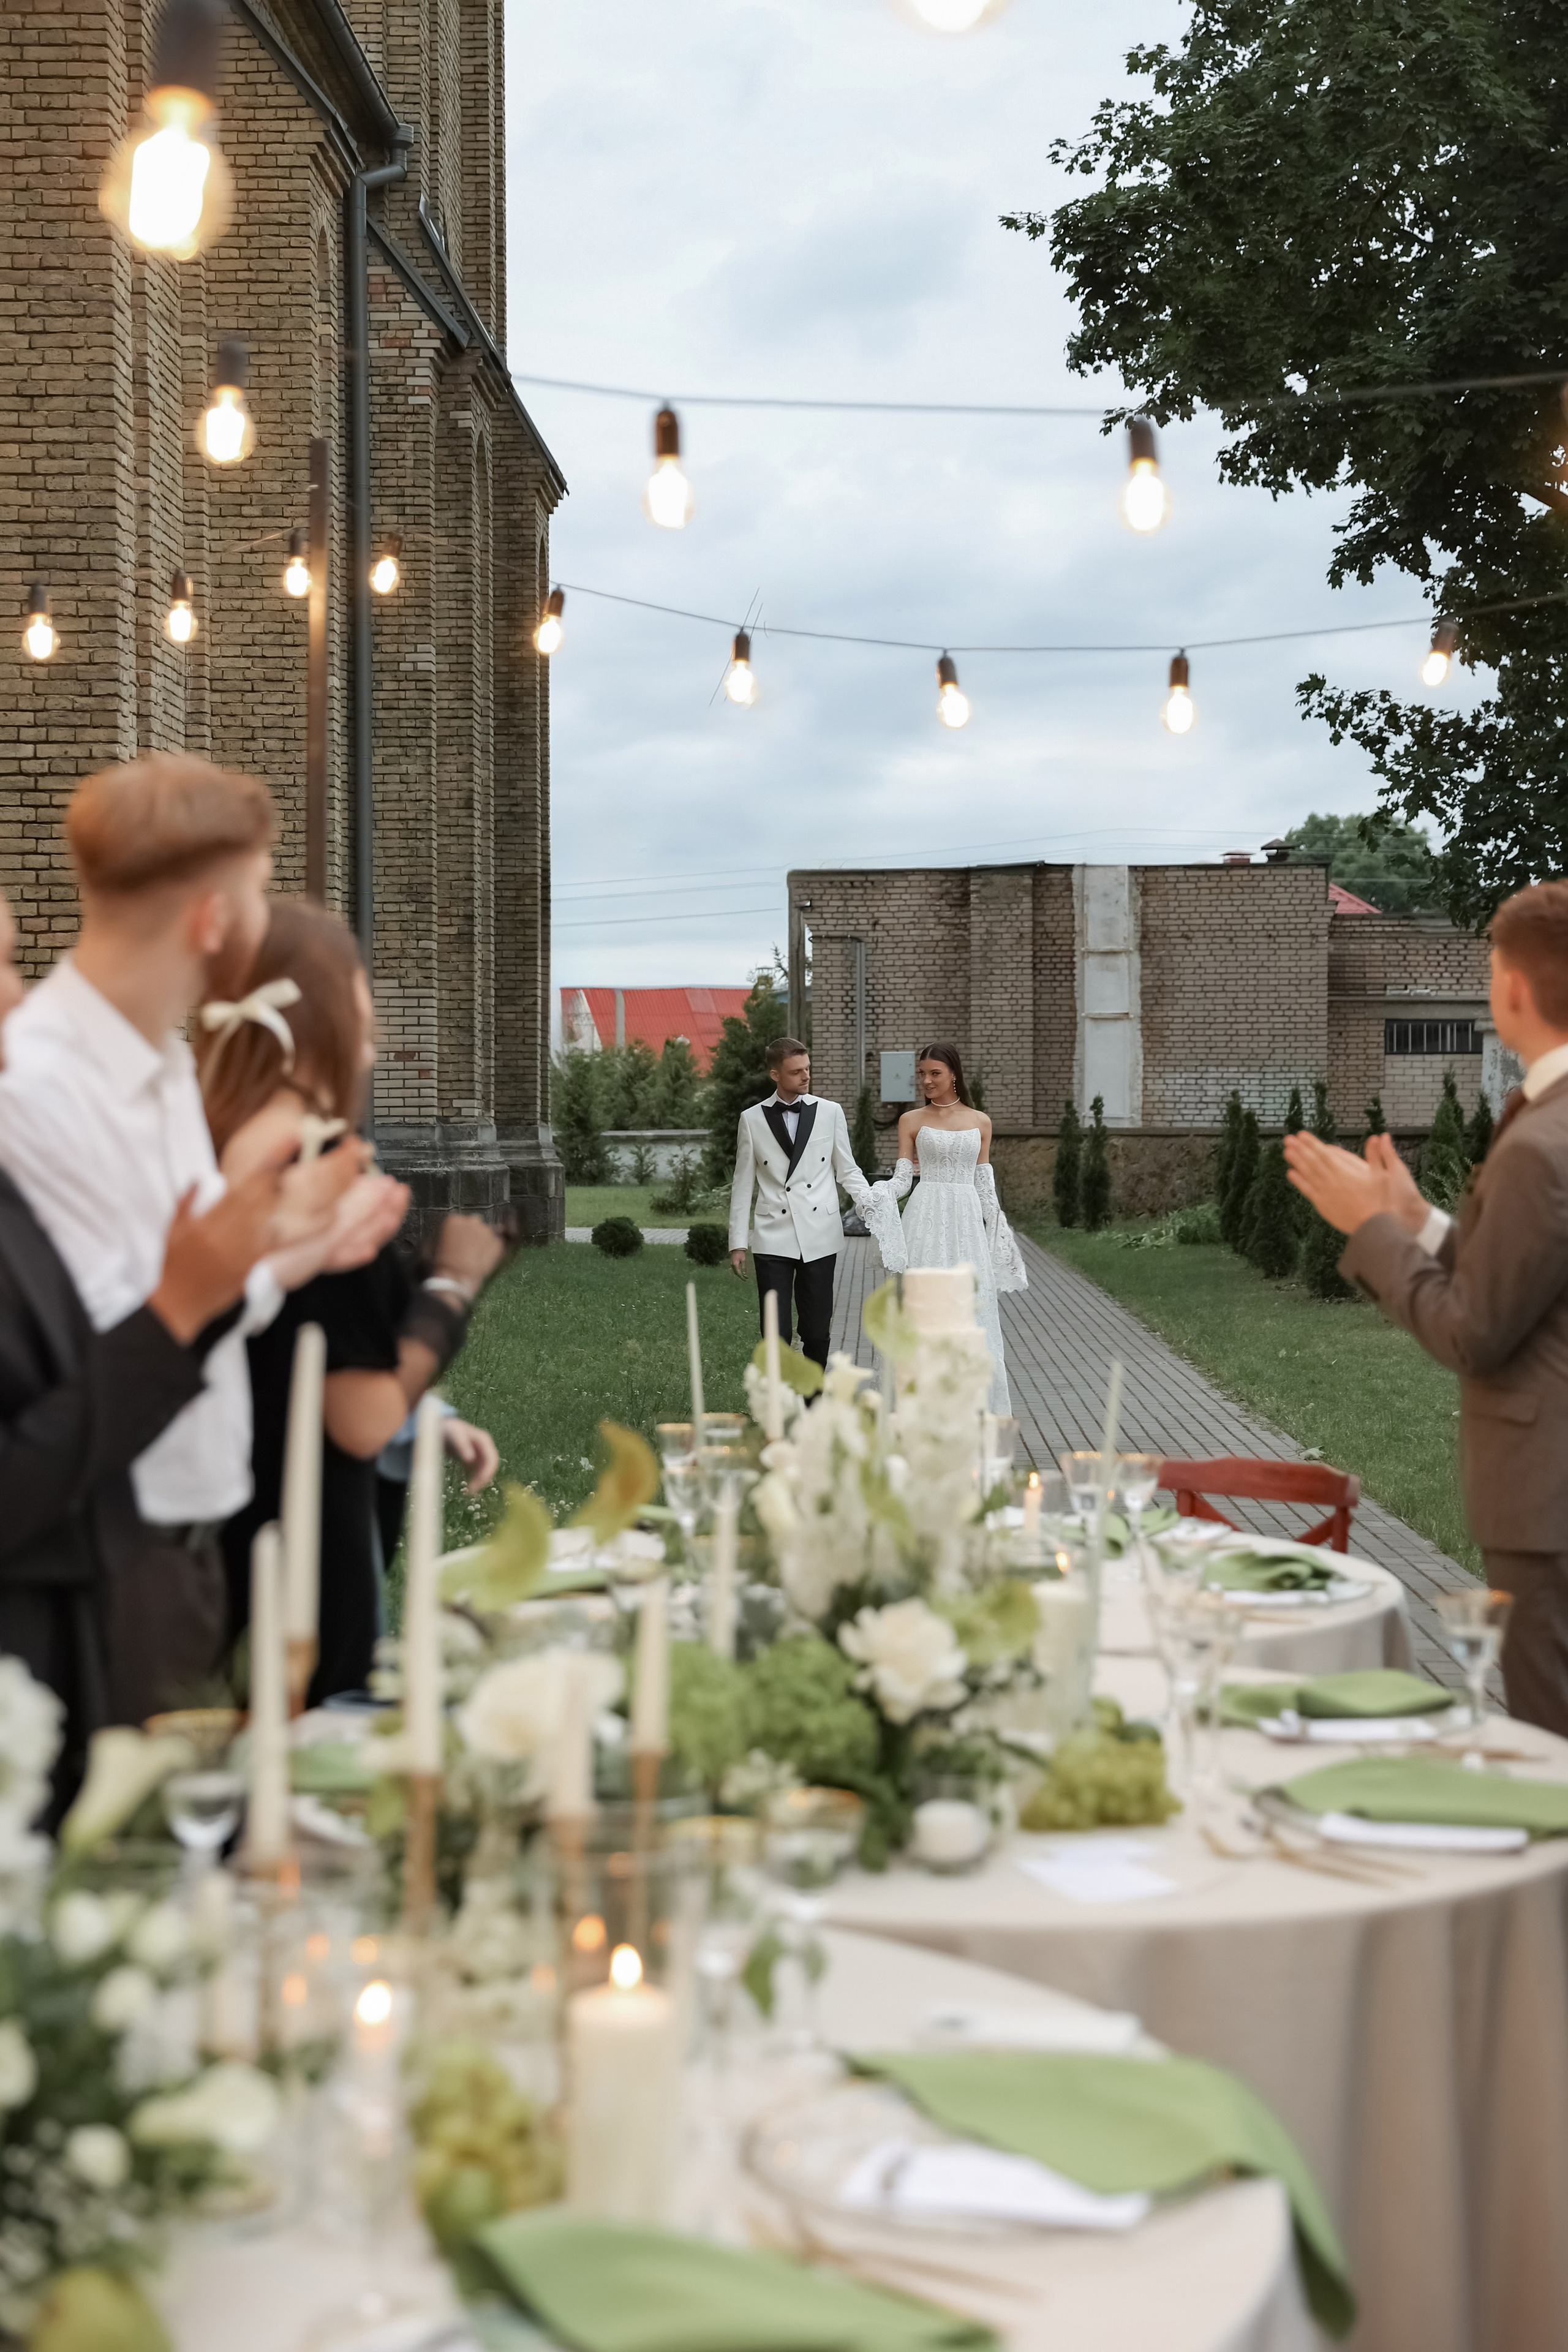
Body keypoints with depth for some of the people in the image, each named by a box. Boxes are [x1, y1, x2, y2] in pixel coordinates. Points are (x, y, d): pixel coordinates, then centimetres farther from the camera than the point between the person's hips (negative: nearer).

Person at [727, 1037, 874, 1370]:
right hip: (773, 1239, -1)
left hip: (820, 1238, 1)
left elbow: (847, 1171, 10)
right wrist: (738, 1242, 6)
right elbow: (743, 1184, 9)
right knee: (777, 1334, -6)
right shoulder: (753, 1119, 5)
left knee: (817, 1333, 5)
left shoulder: (830, 1112, 7)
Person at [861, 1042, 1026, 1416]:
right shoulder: (911, 1121, 6)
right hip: (927, 1221, -1)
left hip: (968, 1221, 2)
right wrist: (878, 1194, -18)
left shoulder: (980, 1122, 10)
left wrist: (999, 1232, 9)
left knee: (973, 1309, -1)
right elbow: (903, 1177, 2)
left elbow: (984, 1184, 12)